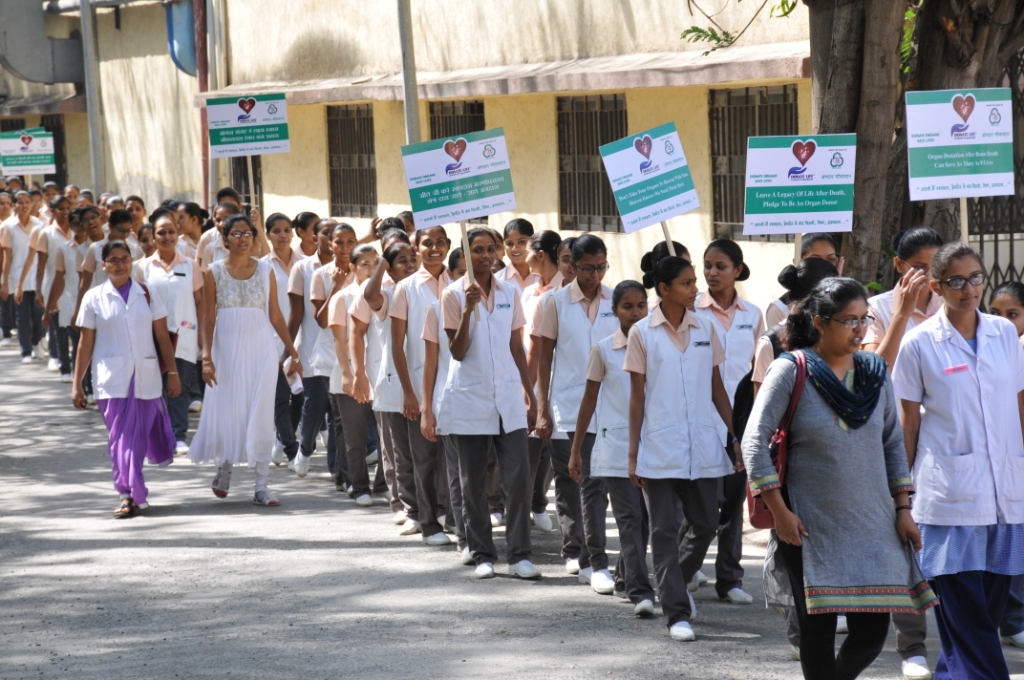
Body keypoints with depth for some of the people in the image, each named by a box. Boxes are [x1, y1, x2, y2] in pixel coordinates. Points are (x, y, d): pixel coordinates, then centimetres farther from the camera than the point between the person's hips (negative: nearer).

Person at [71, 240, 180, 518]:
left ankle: (133, 493, 30)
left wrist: (172, 373, 2)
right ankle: (129, 495, -1)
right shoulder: (94, 298, 2)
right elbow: (86, 344, 4)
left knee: (141, 435, 8)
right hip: (112, 378, -1)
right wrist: (77, 384, 2)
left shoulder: (147, 295, 5)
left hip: (146, 377, 1)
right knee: (121, 437, -5)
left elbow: (163, 337, 6)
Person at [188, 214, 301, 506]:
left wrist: (293, 352, 3)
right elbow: (208, 318, -2)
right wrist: (206, 356, -11)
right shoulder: (215, 272, 0)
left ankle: (261, 486, 0)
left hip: (260, 348, 0)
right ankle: (224, 467, 31)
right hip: (227, 349, 0)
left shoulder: (265, 271, 3)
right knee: (226, 411, 5)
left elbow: (275, 316, 5)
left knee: (261, 416, -2)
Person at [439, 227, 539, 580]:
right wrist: (467, 310, -20)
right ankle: (483, 555, 11)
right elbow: (457, 352, -9)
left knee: (518, 476, -5)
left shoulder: (509, 293, 7)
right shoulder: (454, 294, -4)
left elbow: (517, 348, 13)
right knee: (473, 482, 4)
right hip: (470, 398, -2)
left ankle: (520, 554, -2)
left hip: (508, 396, 2)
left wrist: (530, 393, 11)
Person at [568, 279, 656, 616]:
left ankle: (625, 574, 32)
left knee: (644, 519, 10)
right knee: (630, 518, -9)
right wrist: (575, 451, 6)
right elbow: (589, 400, 6)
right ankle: (640, 592, -13)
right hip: (616, 446, -2)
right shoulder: (603, 351, 1)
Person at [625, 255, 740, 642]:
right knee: (665, 530, -2)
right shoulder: (642, 333, -1)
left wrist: (738, 436, 6)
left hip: (703, 448, 3)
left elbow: (717, 388, 12)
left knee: (706, 525, 6)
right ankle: (677, 613, 2)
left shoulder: (705, 330, 7)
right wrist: (633, 454, -3)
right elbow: (637, 396, 0)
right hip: (660, 448, -3)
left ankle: (677, 582, 33)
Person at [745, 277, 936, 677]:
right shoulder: (791, 371, -7)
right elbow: (755, 442, -8)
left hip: (872, 524, 4)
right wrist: (780, 512, -13)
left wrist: (903, 509, 7)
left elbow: (893, 444, 13)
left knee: (872, 631, 0)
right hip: (810, 526, -4)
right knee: (819, 630, -1)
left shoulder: (874, 373, 6)